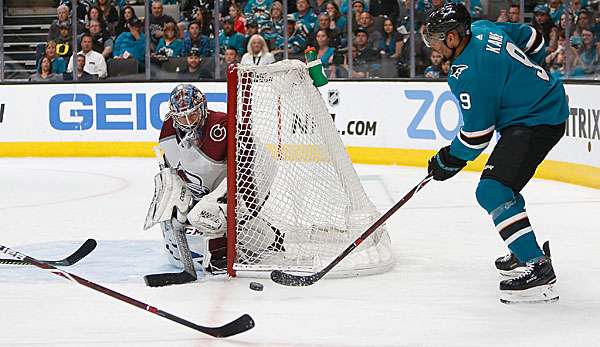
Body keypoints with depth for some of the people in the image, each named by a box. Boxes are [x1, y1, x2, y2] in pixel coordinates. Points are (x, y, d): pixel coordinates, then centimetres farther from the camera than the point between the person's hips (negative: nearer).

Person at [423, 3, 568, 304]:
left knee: (492, 191, -20)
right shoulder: (482, 29, 3)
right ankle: (528, 251, 37)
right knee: (502, 185, 25)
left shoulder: (468, 75, -23)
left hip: (535, 122, -11)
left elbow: (476, 134, -17)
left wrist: (447, 162, -2)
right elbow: (532, 40, 19)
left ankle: (539, 270, -26)